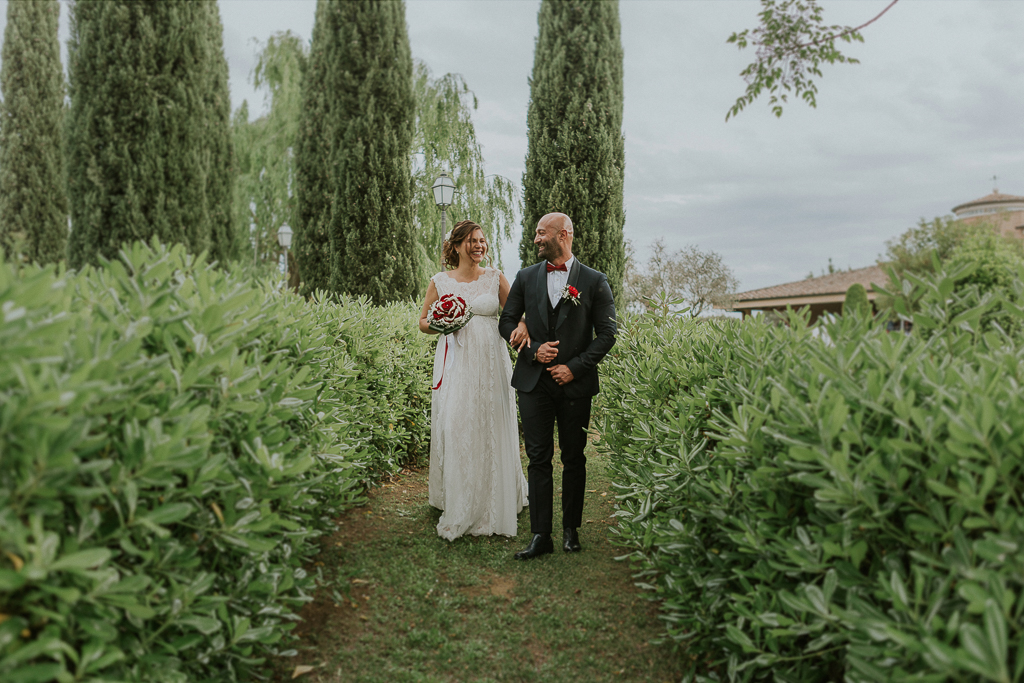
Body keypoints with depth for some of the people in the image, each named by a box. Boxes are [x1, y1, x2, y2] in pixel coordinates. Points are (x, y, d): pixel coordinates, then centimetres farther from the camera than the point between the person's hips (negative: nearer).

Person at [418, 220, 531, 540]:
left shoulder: (495, 278, 6)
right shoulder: (440, 281, 5)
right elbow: (423, 322, 12)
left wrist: (522, 328, -18)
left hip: (491, 361, 1)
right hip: (456, 362, 0)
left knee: (491, 429, 4)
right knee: (456, 429, -2)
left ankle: (495, 503, 21)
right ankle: (458, 508, 11)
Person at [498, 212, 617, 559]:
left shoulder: (594, 281, -1)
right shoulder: (525, 277, 8)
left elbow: (607, 334, -2)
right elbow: (507, 322, 9)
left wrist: (575, 367, -11)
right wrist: (533, 348, -7)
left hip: (575, 385, -2)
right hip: (534, 383, 2)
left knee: (574, 459, 9)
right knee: (539, 459, 2)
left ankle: (571, 529, 24)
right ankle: (540, 535, 7)